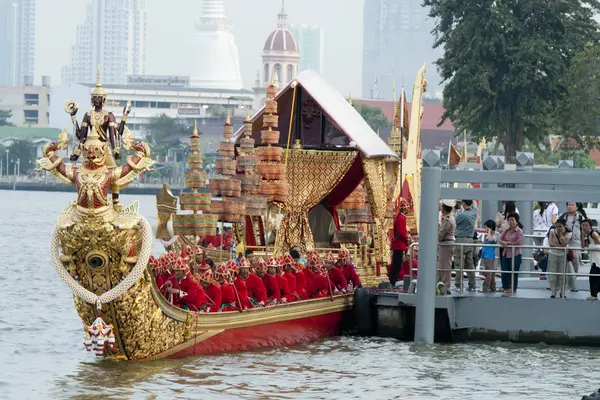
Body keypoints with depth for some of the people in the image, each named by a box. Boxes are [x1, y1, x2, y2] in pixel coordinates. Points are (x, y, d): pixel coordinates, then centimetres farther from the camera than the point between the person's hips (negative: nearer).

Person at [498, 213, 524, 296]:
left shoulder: (519, 231, -9)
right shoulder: (506, 231, 10)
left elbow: (519, 242, -18)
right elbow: (500, 239, 8)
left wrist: (508, 243, -12)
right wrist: (503, 242, -16)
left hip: (515, 255, -6)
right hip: (506, 254, 6)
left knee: (514, 273, 2)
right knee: (504, 273, 6)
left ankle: (513, 290, 11)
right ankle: (506, 289, 16)